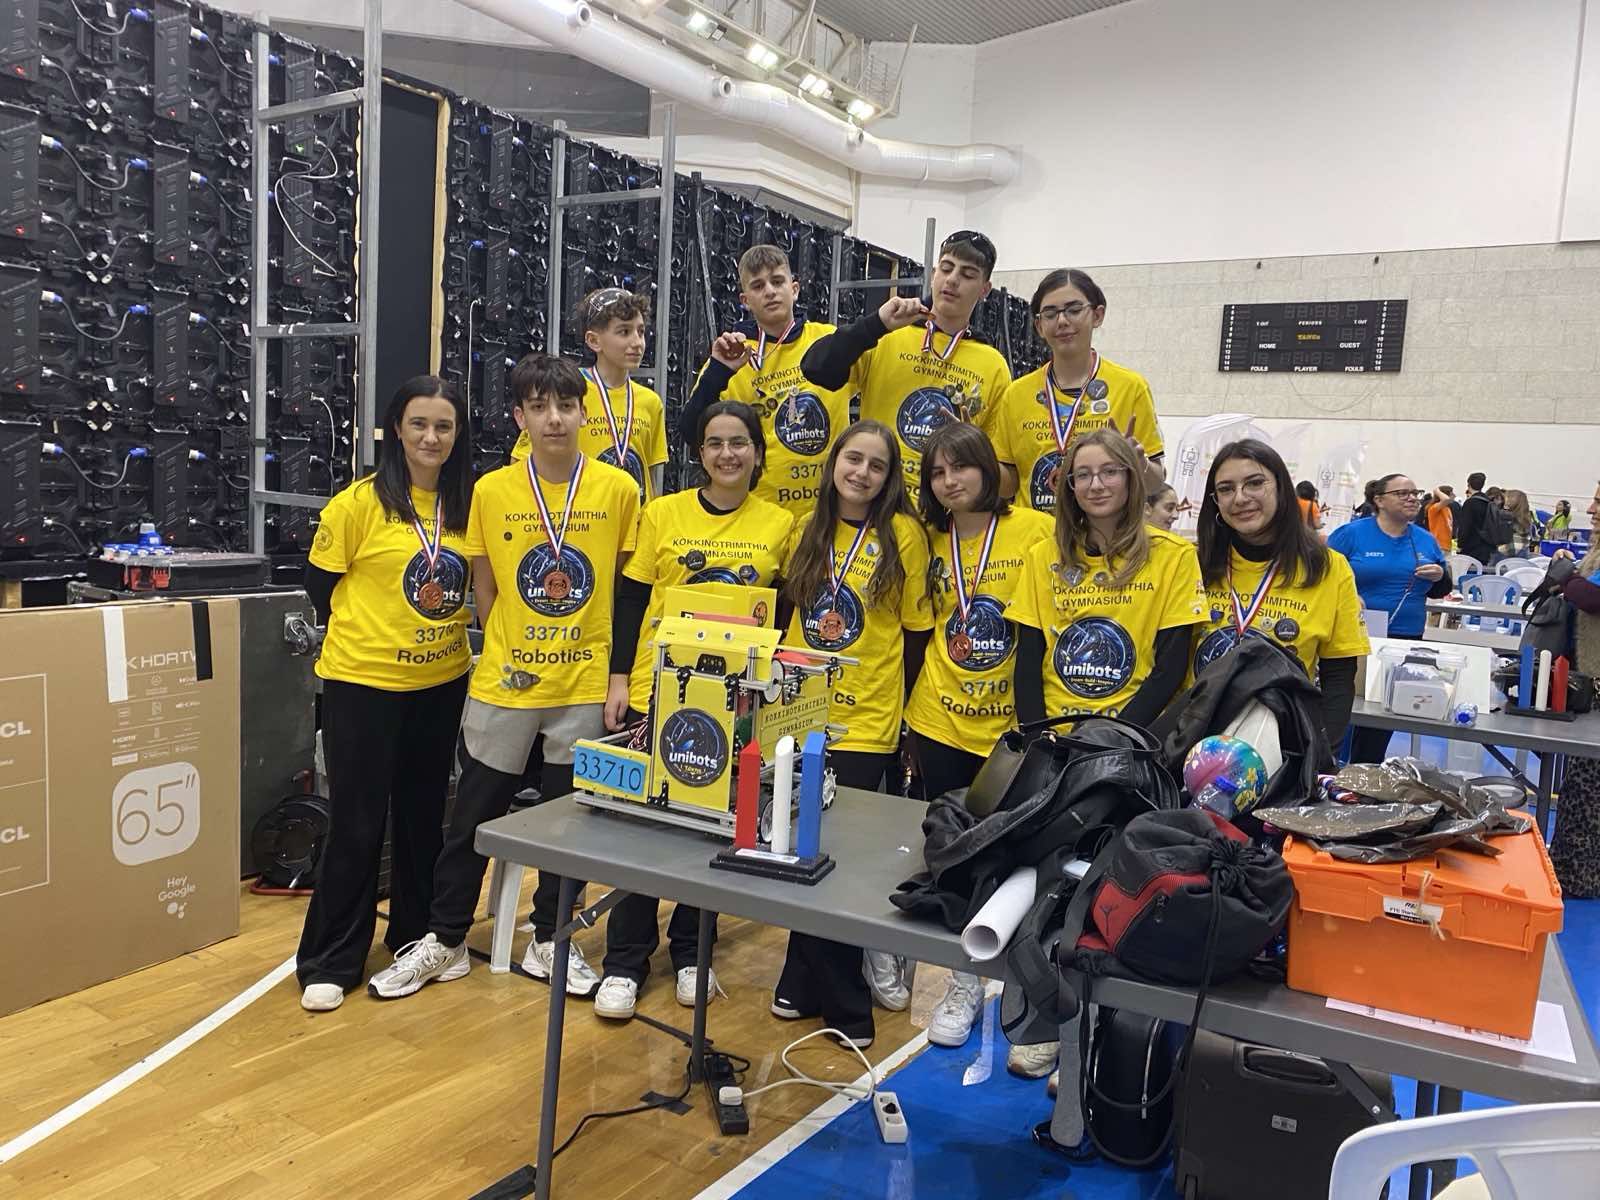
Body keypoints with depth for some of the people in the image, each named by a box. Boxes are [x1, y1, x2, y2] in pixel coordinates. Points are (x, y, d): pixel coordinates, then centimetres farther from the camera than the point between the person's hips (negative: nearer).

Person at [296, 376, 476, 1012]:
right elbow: (320, 584, -3)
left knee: (424, 814, 16)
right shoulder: (360, 502, -11)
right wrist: (368, 634, 4)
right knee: (357, 822, 2)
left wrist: (450, 628, 5)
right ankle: (330, 962, 16)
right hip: (364, 681, -4)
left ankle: (416, 936, 33)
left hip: (441, 681, 5)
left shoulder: (467, 502, 2)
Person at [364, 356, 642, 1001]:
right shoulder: (491, 490, -3)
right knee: (474, 817, 10)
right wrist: (505, 655, -2)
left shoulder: (618, 488, -5)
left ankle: (549, 941, 30)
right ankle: (444, 940, 29)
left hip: (585, 685, 0)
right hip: (503, 683, 0)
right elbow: (483, 587, 5)